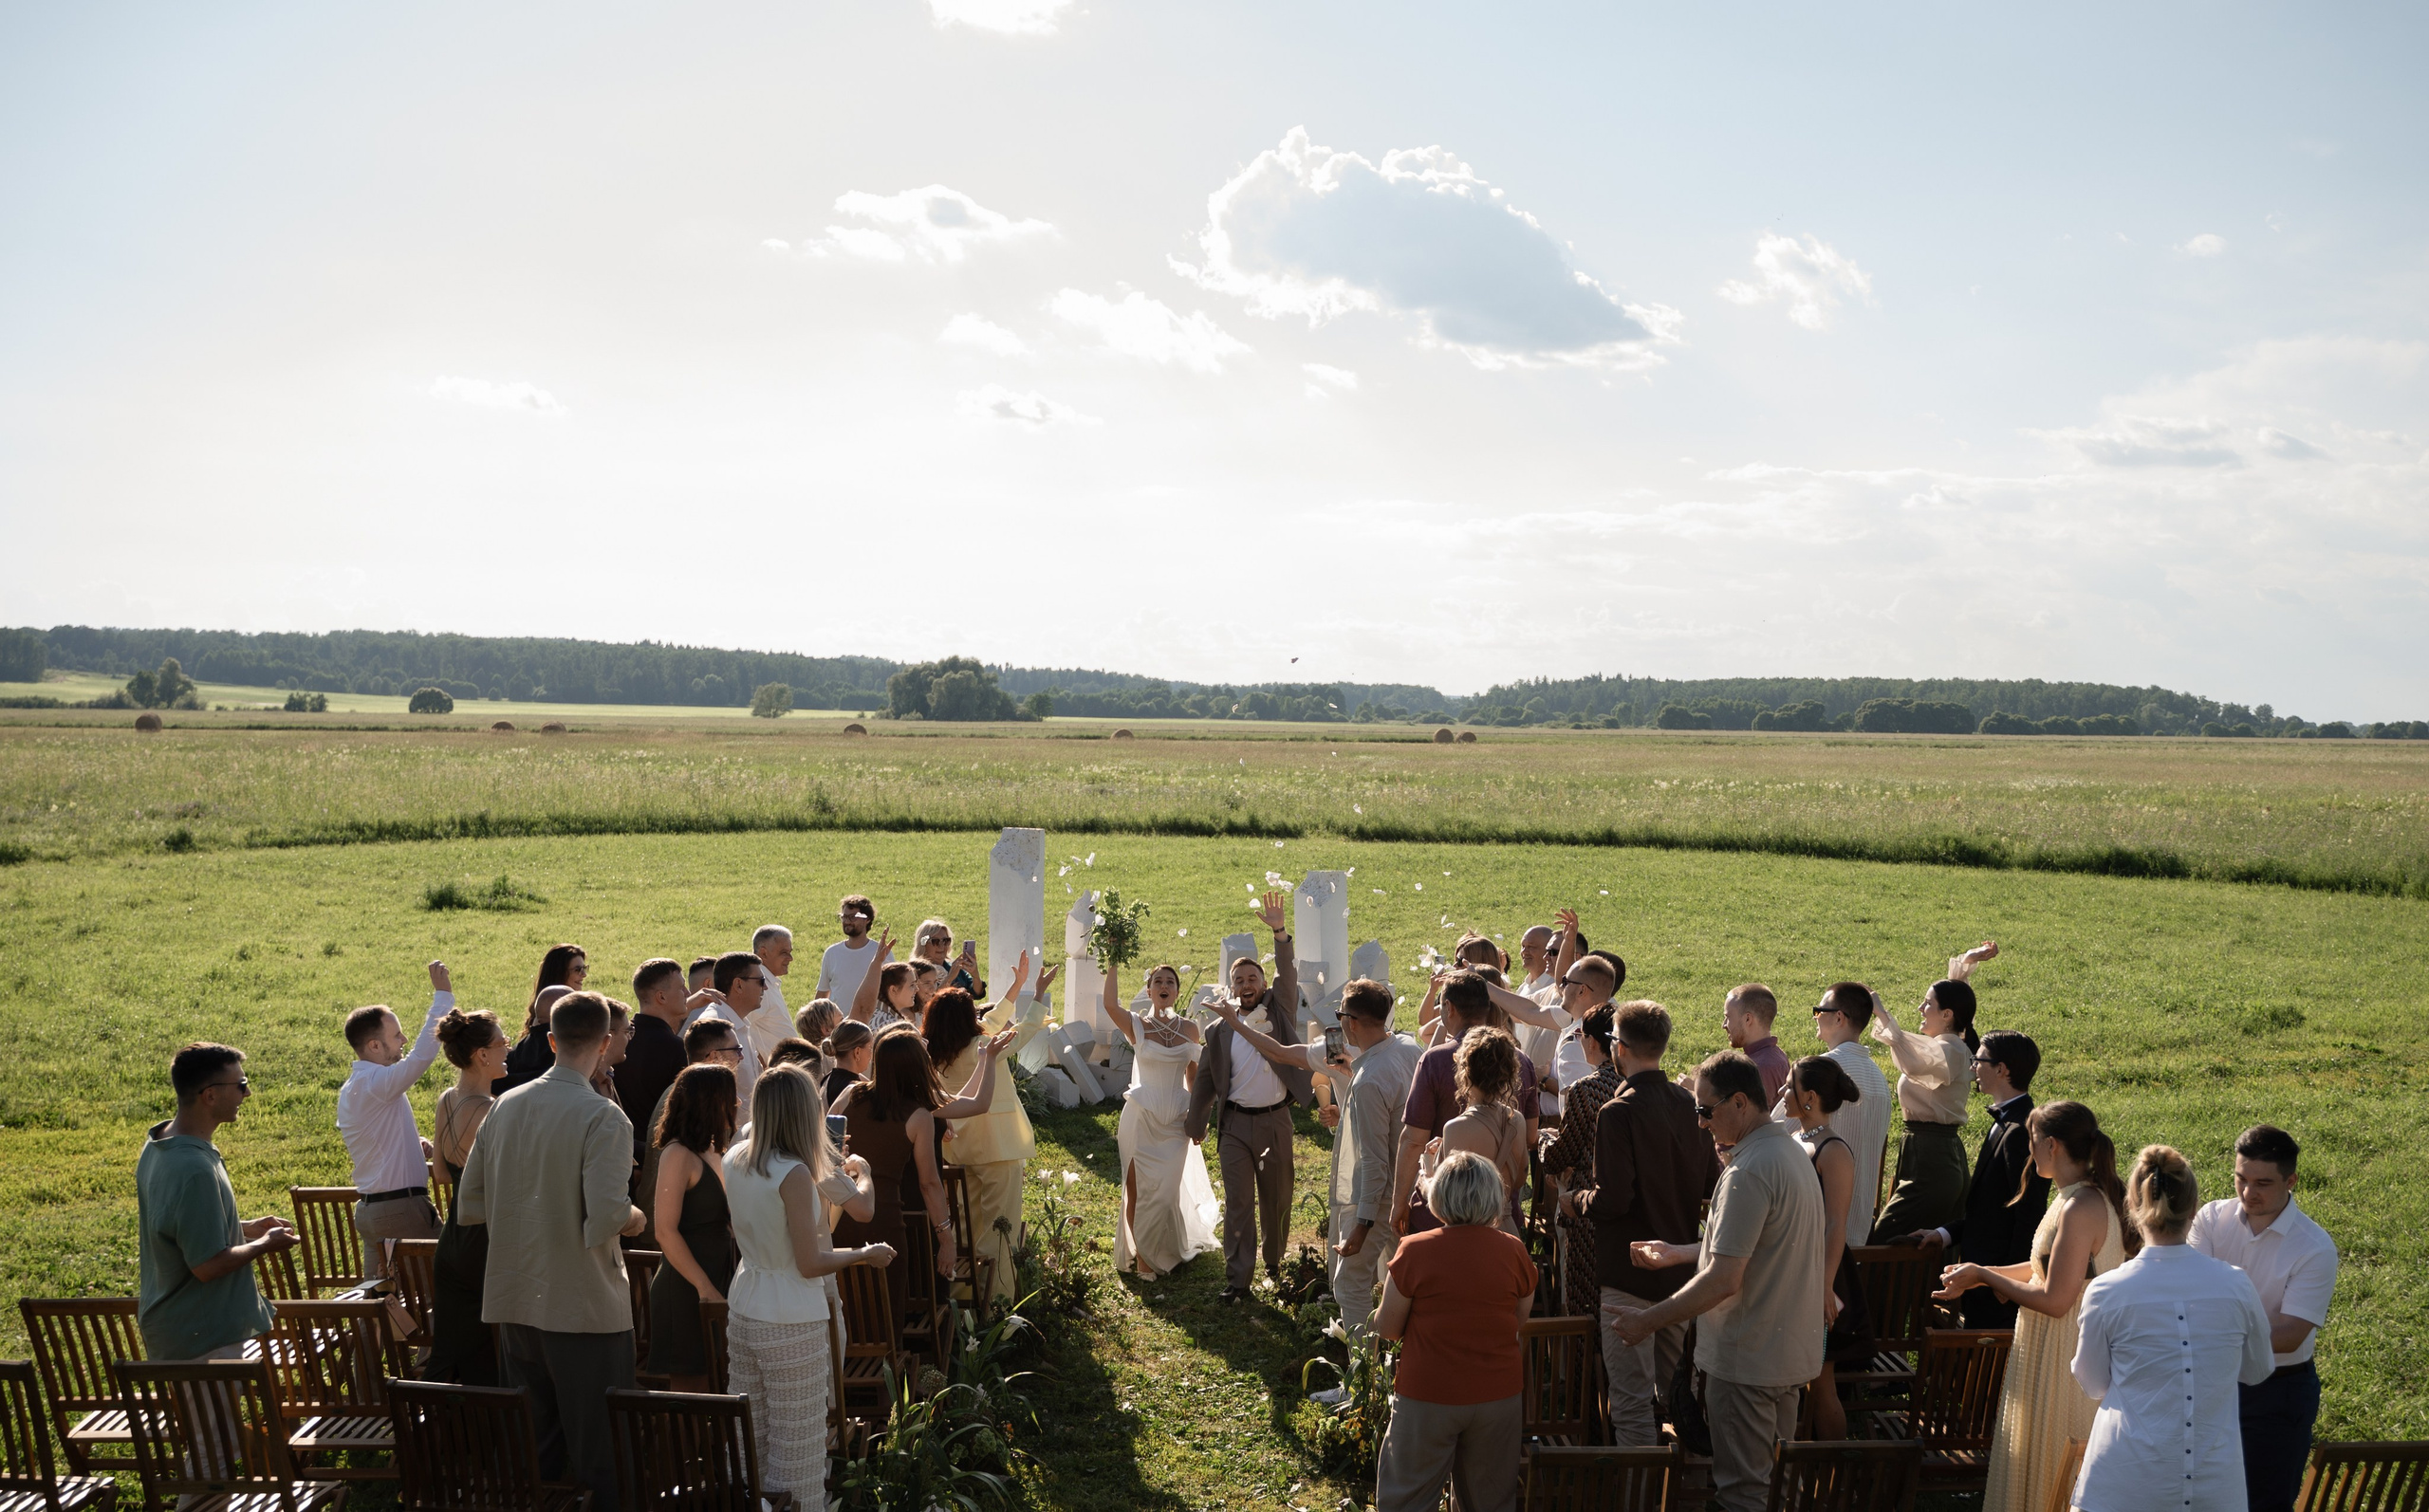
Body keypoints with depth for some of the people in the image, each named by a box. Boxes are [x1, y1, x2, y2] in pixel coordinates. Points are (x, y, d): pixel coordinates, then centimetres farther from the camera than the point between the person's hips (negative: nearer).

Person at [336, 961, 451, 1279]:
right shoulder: (375, 1083, -16)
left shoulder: (350, 1090, 15)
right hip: (402, 1207, -10)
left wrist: (415, 1147, 8)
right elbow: (422, 1054, -30)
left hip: (369, 1209, 10)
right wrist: (442, 994, -26)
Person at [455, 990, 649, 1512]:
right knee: (599, 1455, 5)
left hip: (515, 1302, 6)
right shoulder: (603, 1117, -16)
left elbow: (468, 1206, 10)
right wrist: (636, 1218, -4)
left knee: (533, 1453, 19)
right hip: (585, 1307, -6)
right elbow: (605, 1218, -25)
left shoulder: (506, 1105, 4)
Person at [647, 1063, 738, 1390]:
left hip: (716, 1286, 8)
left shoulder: (712, 1152, 13)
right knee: (692, 1390, -2)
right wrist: (705, 1288, -20)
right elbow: (666, 1231, -18)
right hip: (688, 1291, -8)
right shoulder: (678, 1154, -13)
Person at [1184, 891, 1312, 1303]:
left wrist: (1280, 933, -24)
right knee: (1238, 1202, -2)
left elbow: (1287, 975, -11)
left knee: (1277, 1199, 11)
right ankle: (1238, 1278, 2)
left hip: (1276, 1121, 0)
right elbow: (1204, 1081, 10)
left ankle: (1274, 1263, 30)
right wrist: (1196, 1125, 9)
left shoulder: (1278, 1012, 4)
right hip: (1236, 1124, 0)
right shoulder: (1219, 1030, 5)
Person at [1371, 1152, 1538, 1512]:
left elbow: (1388, 1328, -7)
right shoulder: (1514, 1252, -7)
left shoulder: (1415, 1252, -15)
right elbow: (1520, 1320, 6)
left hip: (1427, 1399, -2)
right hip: (1499, 1397, 3)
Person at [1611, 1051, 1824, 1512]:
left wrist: (1647, 1320, -20)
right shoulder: (1792, 1151, 7)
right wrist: (1678, 1254, 21)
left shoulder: (1748, 1173, -24)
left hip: (1746, 1359, -10)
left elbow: (1723, 1281, -27)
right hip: (1789, 1350, 10)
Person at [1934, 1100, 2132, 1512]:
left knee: (2049, 1464, 7)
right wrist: (1978, 1276, 9)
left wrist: (1983, 1276, -15)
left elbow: (2055, 1300, -26)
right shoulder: (2088, 1196, 5)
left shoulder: (2081, 1208, -26)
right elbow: (2049, 1269, 13)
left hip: (2063, 1353, -10)